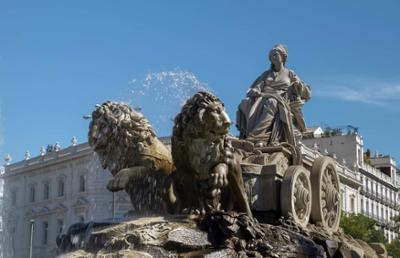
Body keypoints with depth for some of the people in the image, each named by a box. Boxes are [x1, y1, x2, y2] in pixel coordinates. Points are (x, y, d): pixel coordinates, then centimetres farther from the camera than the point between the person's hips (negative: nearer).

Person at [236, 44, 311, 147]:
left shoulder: (290, 74, 19)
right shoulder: (267, 74, 25)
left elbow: (307, 94, 17)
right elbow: (253, 89, 17)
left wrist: (298, 83, -3)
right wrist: (254, 91, -7)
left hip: (281, 104, -3)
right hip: (262, 100, 3)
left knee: (271, 102, -40)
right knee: (246, 103, -30)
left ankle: (255, 137, -52)